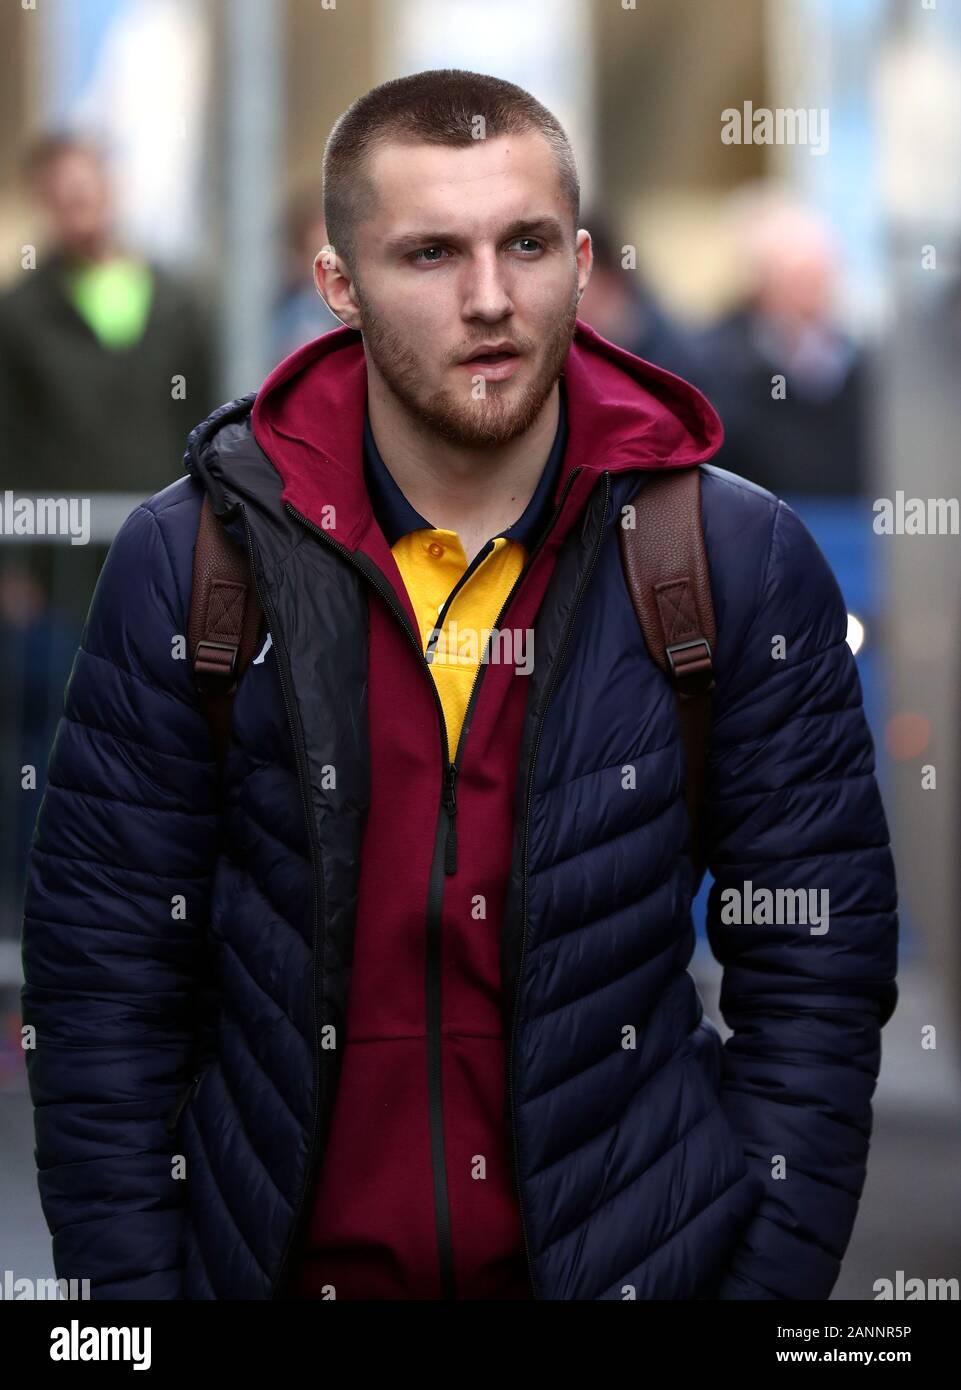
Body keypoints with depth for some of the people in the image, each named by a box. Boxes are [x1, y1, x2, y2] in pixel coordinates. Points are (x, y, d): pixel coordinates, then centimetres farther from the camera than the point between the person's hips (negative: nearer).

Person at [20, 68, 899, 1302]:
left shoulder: (743, 563, -7)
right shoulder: (188, 562, -7)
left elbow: (814, 977, -3)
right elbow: (105, 978, -3)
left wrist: (772, 1281, -8)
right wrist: (131, 1286, -6)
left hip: (632, 1254, 0)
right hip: (285, 1259, 0)